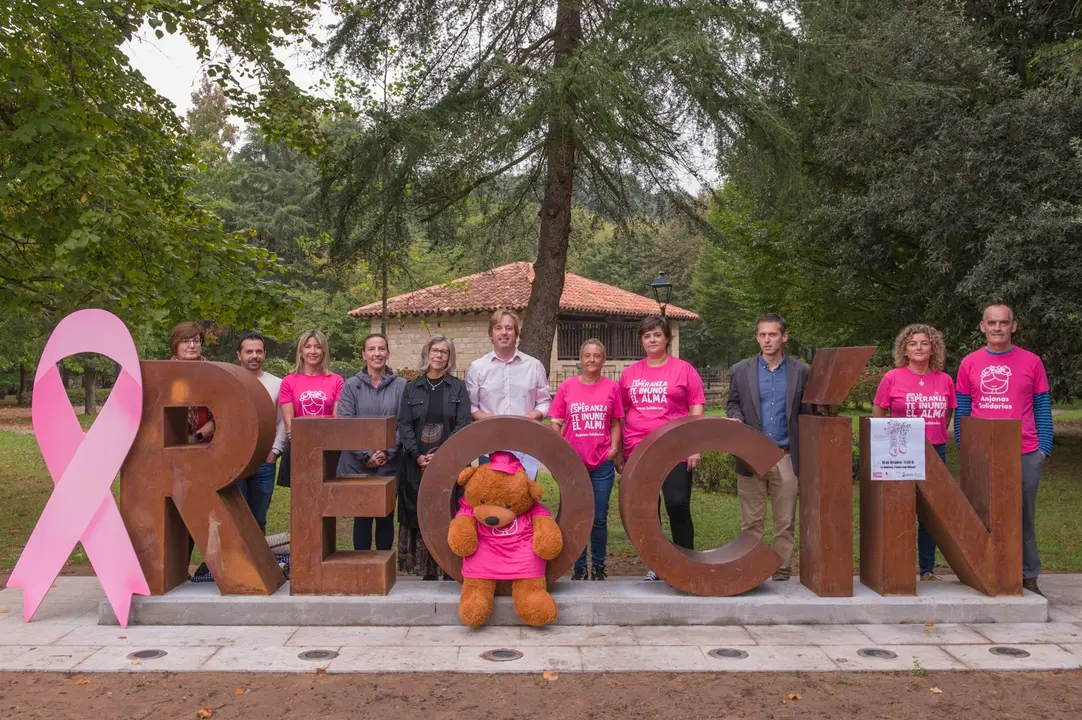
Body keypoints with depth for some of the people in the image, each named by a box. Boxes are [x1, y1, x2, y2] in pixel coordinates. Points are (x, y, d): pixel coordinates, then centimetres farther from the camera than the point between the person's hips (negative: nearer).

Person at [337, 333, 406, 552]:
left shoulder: (400, 386, 3)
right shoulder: (351, 385, 3)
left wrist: (387, 453, -13)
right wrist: (366, 455, -12)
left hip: (389, 465, 1)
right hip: (357, 465, 0)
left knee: (386, 516, 7)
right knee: (362, 517, 5)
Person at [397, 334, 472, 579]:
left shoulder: (458, 387, 7)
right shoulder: (412, 388, 12)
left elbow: (463, 425, -1)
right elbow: (404, 425, 4)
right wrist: (418, 456, -10)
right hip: (417, 465, 2)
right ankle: (428, 570, 7)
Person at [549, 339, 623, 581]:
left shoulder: (611, 387, 3)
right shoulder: (567, 386, 2)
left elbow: (616, 423, 10)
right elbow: (555, 423, 5)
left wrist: (614, 447, -3)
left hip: (602, 463, 0)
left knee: (599, 518, 4)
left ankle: (599, 567, 19)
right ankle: (579, 567, 17)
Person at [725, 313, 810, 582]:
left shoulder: (801, 372, 5)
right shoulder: (740, 371, 6)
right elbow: (732, 403, 14)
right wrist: (736, 418, -9)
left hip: (786, 457, 0)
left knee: (785, 522, 5)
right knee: (751, 522, 5)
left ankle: (782, 572, 14)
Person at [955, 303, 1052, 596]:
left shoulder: (1031, 362, 3)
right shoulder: (969, 364, 5)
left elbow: (1043, 409, 4)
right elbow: (961, 412, 7)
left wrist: (1044, 448, -2)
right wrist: (964, 450, 1)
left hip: (1025, 455, -1)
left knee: (1024, 518, 6)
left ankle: (1028, 577, 15)